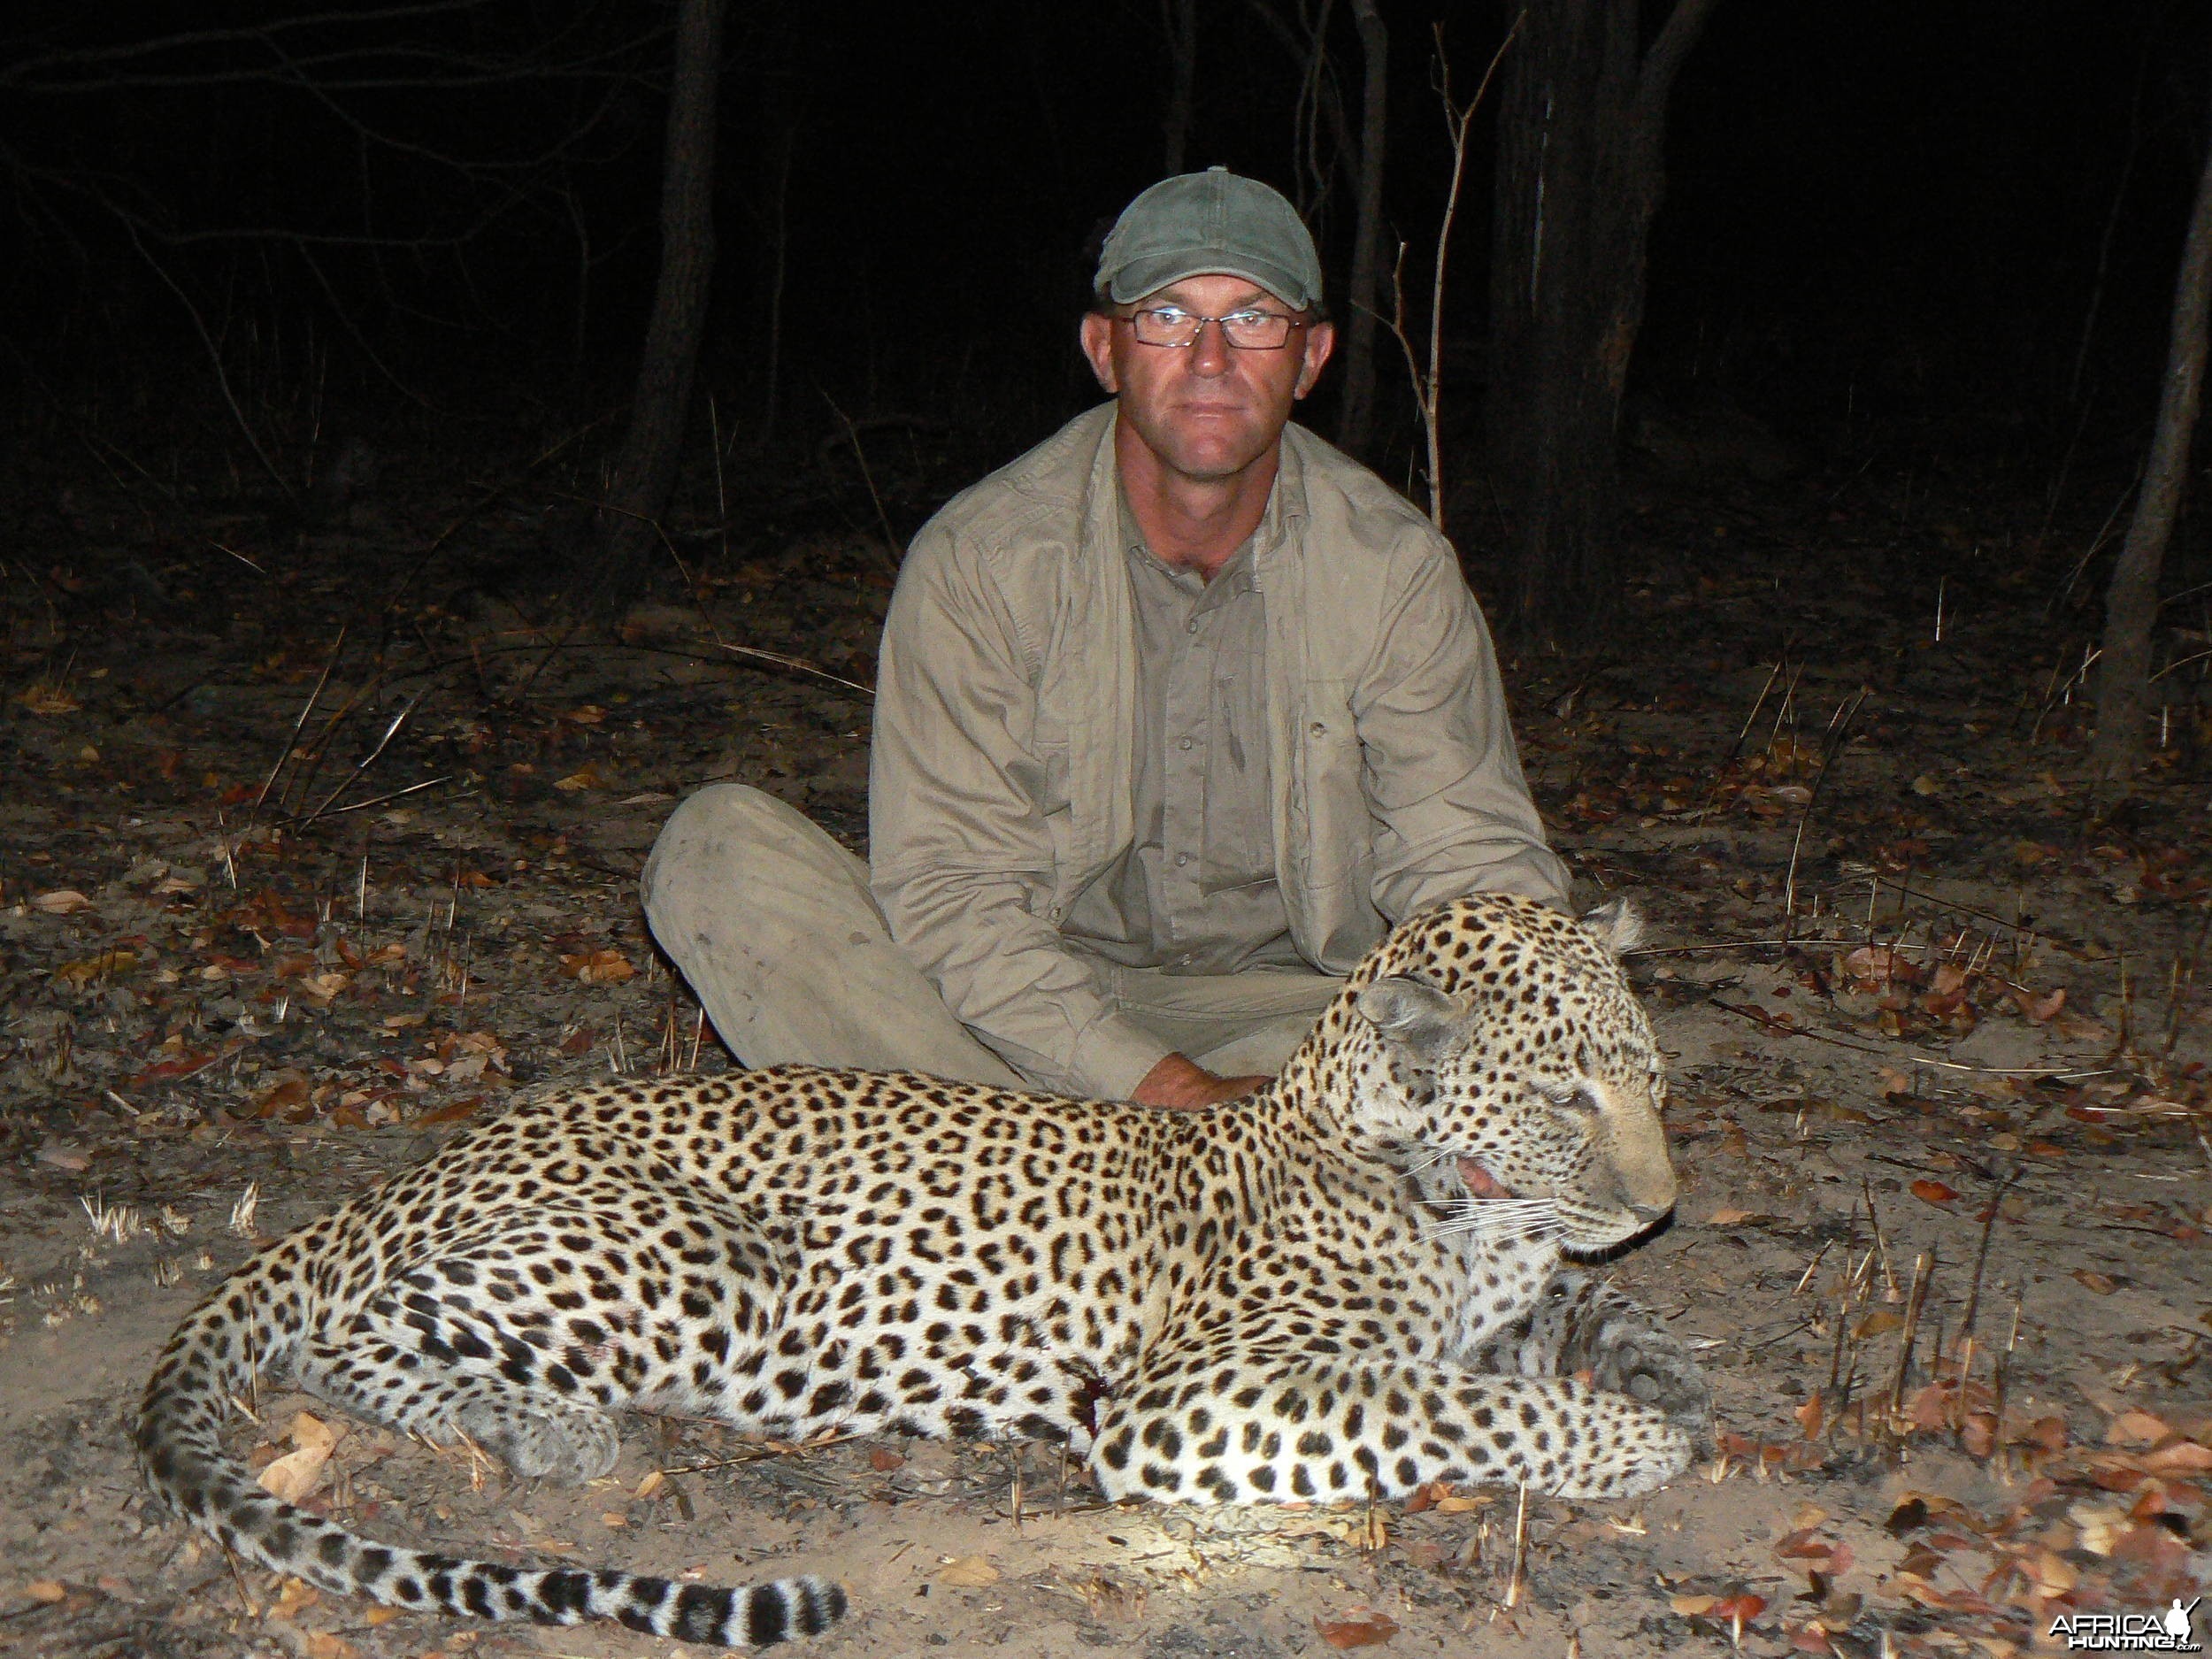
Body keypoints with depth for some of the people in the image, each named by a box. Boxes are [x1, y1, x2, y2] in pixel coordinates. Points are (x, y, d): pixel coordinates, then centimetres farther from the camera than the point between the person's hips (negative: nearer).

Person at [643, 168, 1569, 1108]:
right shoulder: (979, 560, -11)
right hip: (1037, 1014, -1)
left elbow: (1473, 866, -7)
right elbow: (951, 894, -17)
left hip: (1292, 1011, 1)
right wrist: (1173, 1093, -29)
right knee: (720, 848, -22)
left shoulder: (1398, 571, -5)